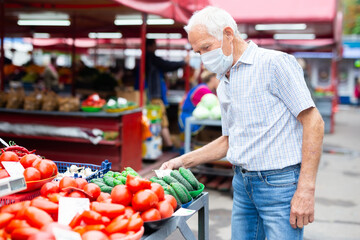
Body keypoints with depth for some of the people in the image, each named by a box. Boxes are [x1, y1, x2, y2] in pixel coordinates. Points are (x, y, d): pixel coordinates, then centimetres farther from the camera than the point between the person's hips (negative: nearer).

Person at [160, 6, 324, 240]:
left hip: (280, 184, -7)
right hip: (243, 184, 7)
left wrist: (306, 190, -19)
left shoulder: (274, 63, -10)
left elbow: (313, 121, -14)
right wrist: (184, 161, 14)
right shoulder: (224, 86, 14)